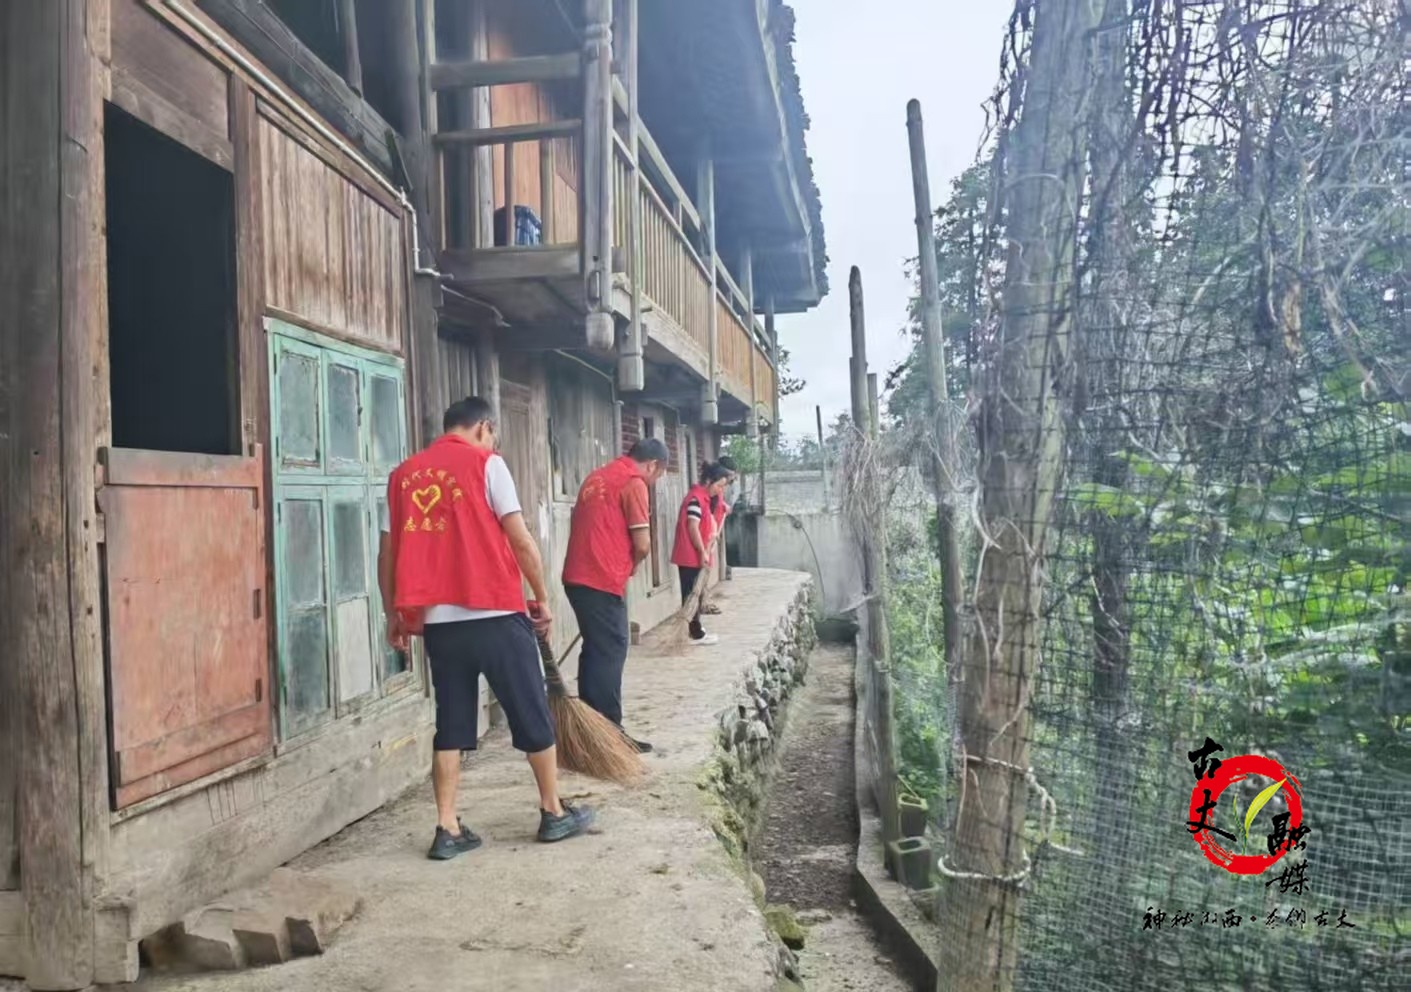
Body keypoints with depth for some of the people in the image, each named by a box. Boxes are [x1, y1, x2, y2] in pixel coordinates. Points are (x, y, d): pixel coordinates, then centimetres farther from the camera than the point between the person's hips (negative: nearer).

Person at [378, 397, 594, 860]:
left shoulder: (404, 474, 11)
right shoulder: (485, 462, -3)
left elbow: (388, 552, 11)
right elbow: (519, 538, -8)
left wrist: (394, 614, 19)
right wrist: (542, 597, 1)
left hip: (439, 620, 5)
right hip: (495, 613, -4)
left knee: (451, 724, 12)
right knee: (532, 715, 9)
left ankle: (448, 829, 10)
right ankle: (554, 813, 19)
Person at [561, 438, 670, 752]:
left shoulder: (597, 476, 19)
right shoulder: (634, 483, -8)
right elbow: (642, 545, -11)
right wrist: (627, 570, 8)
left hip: (578, 577, 9)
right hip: (603, 581, -9)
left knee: (595, 650, 15)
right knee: (610, 653, -3)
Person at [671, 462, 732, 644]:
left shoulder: (703, 497, 15)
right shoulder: (696, 498, -17)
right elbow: (692, 528, -22)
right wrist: (703, 552, -18)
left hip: (694, 556, 10)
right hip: (690, 556, -10)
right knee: (692, 594, -3)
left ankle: (695, 629, 23)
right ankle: (697, 634, 1)